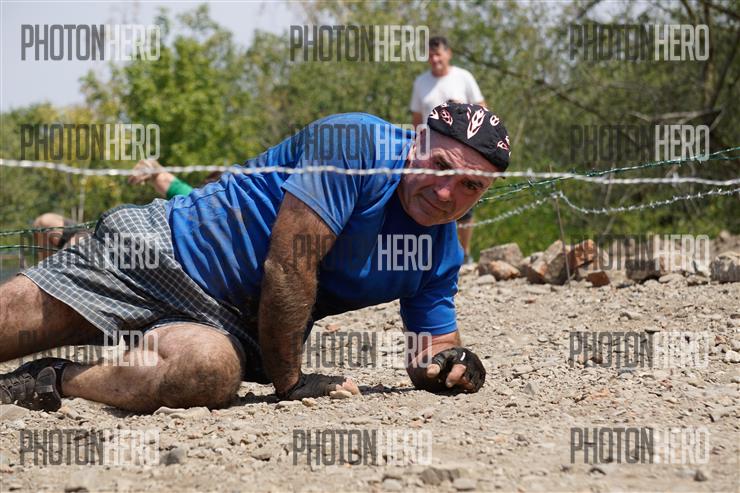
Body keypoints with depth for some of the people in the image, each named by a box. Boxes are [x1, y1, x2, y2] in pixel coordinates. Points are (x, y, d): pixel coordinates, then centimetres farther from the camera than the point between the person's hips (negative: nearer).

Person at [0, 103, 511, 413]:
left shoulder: (443, 254, 2)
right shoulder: (353, 145, -18)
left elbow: (431, 349, 12)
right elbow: (287, 268, -22)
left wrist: (453, 365, -13)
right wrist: (289, 382, -16)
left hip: (234, 326, 4)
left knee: (212, 372, -33)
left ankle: (48, 383, -20)